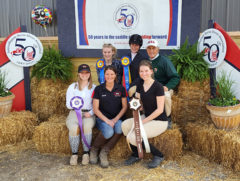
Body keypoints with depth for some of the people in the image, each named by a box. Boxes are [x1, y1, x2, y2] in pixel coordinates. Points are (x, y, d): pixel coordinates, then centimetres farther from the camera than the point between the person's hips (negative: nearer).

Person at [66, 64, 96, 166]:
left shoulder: (94, 88, 14)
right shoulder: (72, 87, 13)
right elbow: (68, 104, 7)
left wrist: (90, 113, -11)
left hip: (88, 114, 0)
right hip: (74, 113, 0)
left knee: (87, 126, -35)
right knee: (74, 128, -33)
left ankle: (86, 153, -19)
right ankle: (74, 154, -15)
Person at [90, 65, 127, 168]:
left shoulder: (120, 89, 5)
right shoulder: (98, 89, 0)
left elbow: (124, 107, 5)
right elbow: (95, 109, -2)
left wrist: (116, 119, -10)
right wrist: (107, 120, -15)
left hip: (117, 118, 2)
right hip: (102, 118, -2)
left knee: (120, 128, -33)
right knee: (108, 132, -34)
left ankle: (104, 152, -14)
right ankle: (94, 149, -3)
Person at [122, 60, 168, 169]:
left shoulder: (158, 86, -15)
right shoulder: (140, 86, 6)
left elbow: (160, 109, -17)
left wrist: (144, 121, -16)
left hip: (159, 121, -7)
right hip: (146, 117, 7)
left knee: (133, 137, -21)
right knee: (125, 125, -15)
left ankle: (158, 156, 1)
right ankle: (135, 155, 4)